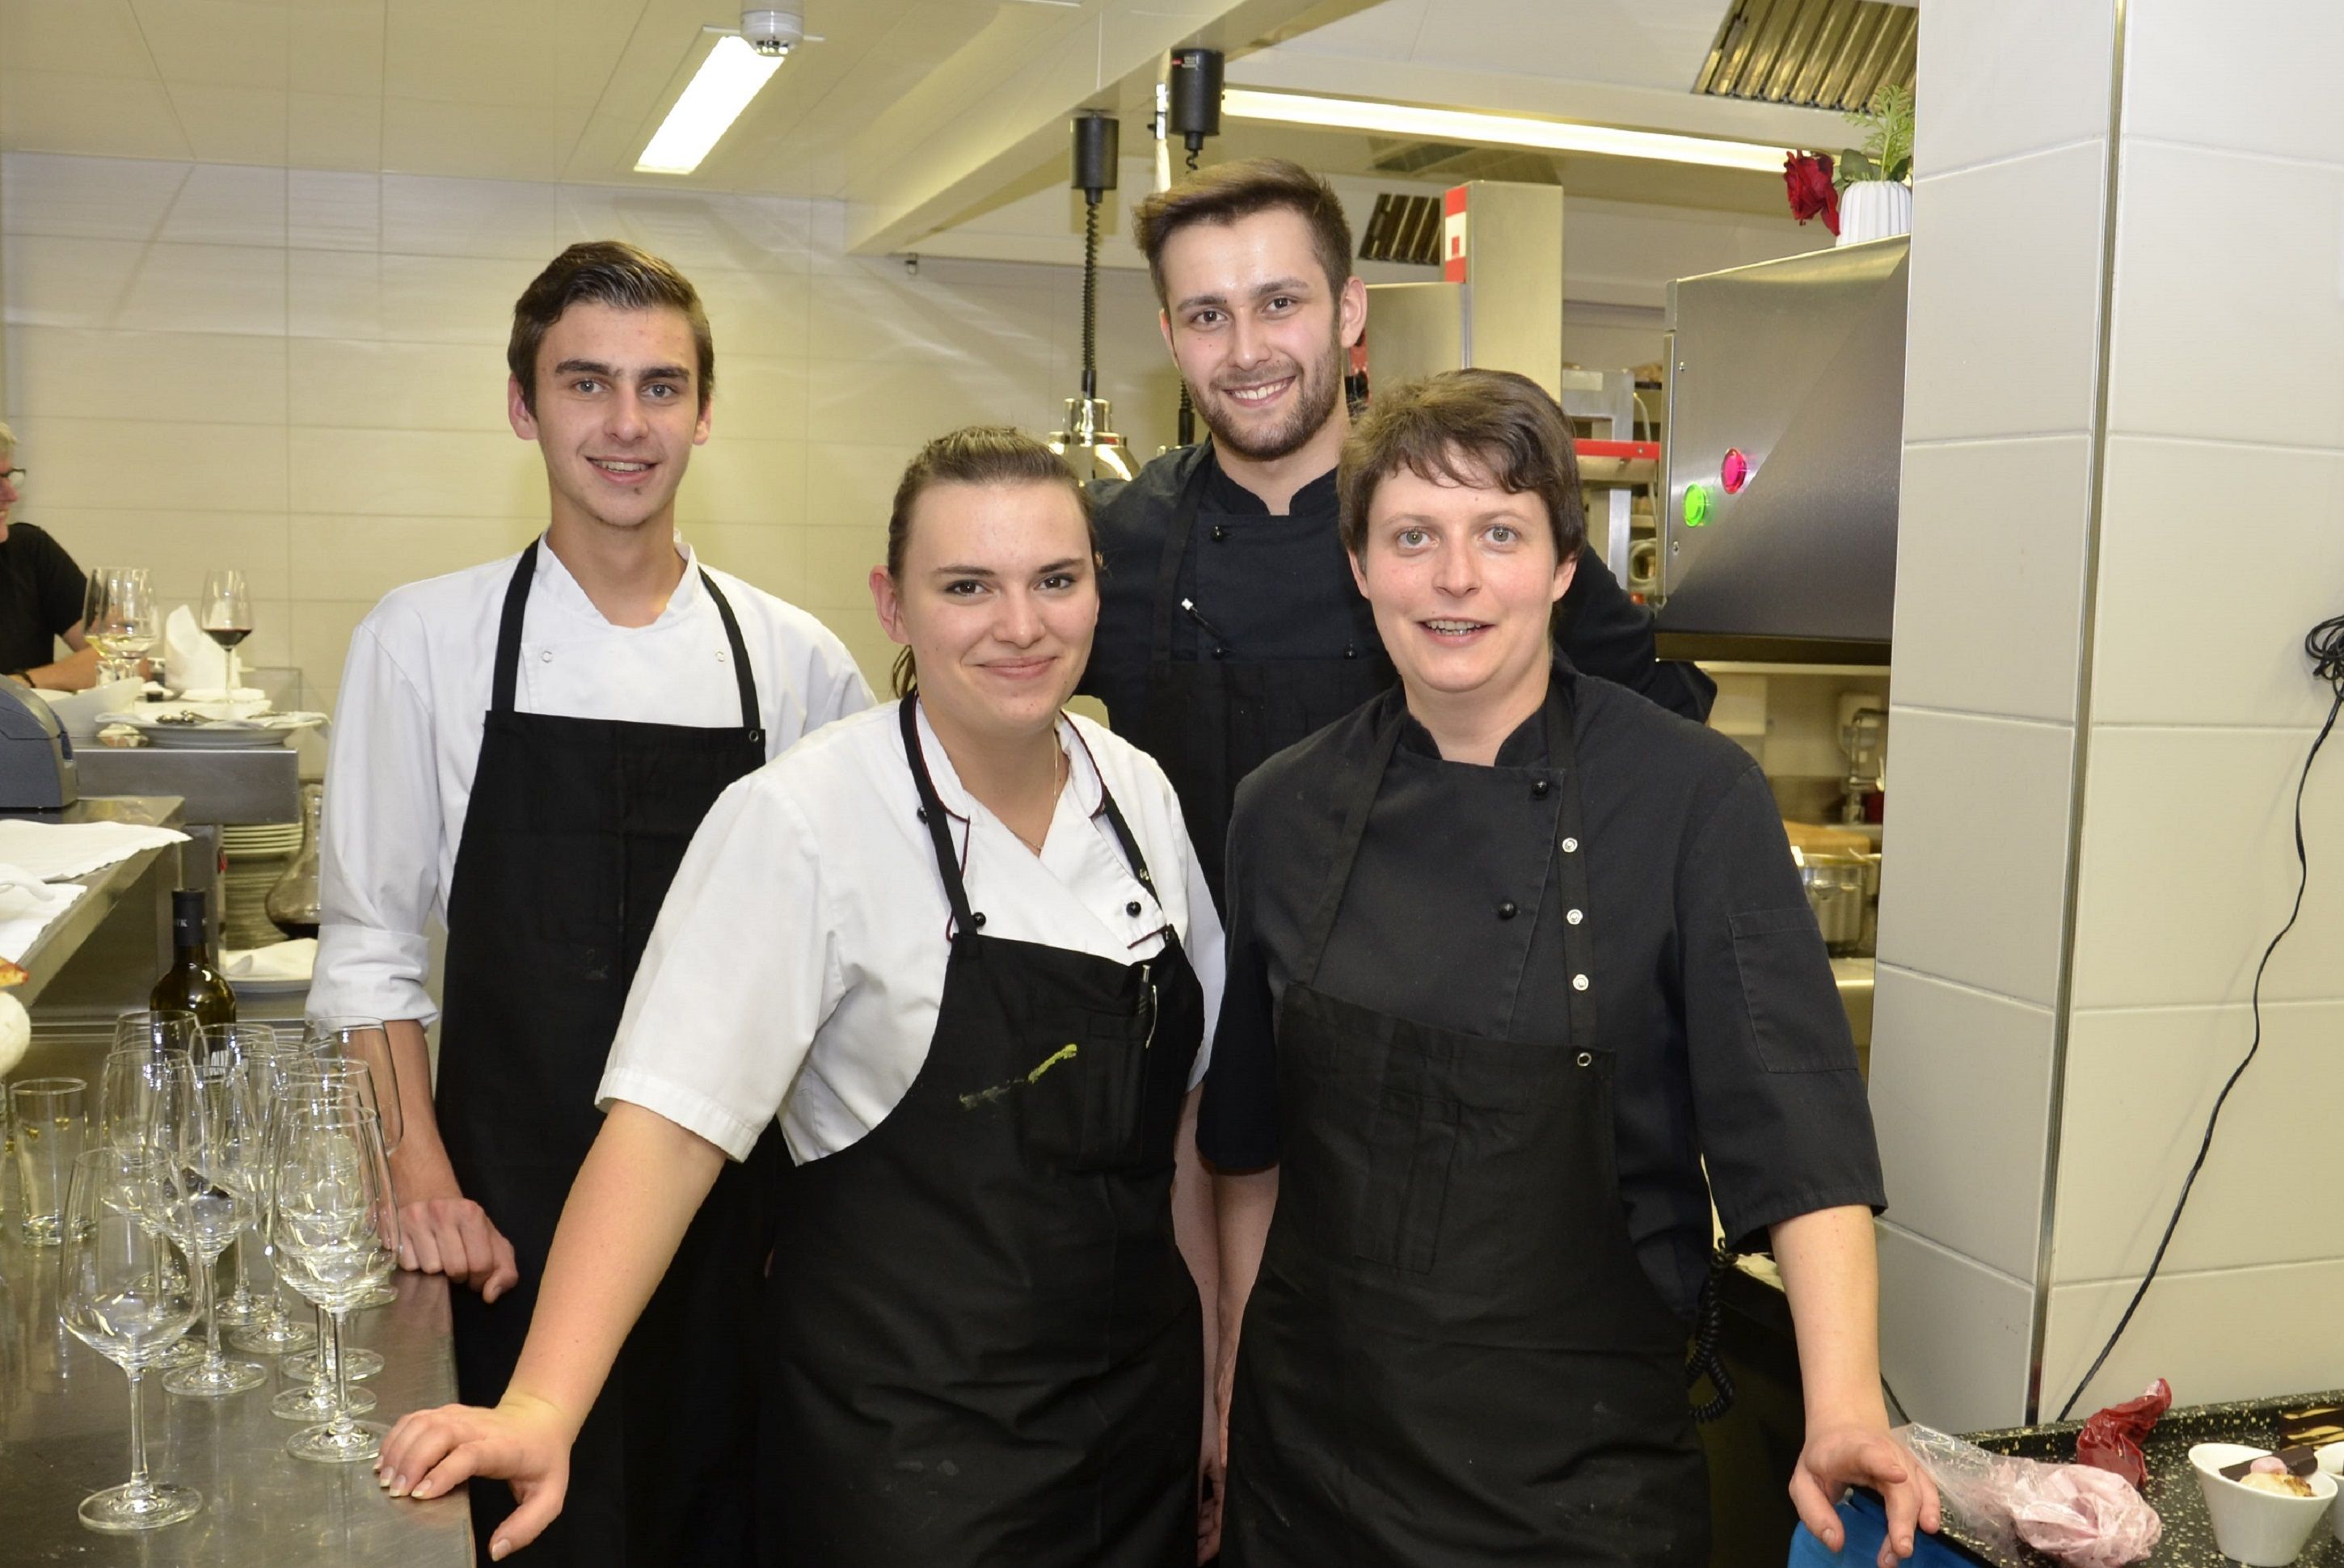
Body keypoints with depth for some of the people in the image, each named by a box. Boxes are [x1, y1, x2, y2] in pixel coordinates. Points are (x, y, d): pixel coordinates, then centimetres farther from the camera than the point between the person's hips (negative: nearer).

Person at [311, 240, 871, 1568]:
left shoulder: (796, 661, 0)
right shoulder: (426, 641, -2)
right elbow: (370, 950, 1)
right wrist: (427, 1188, -8)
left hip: (737, 1213, 2)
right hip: (510, 1222, -1)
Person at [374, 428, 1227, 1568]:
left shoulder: (1137, 793, 0)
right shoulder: (800, 822, -16)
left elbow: (1181, 1108, 8)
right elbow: (670, 1119, -21)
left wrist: (1220, 1390, 9)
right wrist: (542, 1409, -31)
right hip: (907, 1442, -5)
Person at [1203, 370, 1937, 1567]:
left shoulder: (1693, 797, -12)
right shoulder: (1285, 812, -2)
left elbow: (1797, 1133, -16)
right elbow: (1251, 1148, 7)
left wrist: (1844, 1407, -28)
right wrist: (1236, 1393, 10)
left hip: (1577, 1457, -3)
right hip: (1315, 1427, 3)